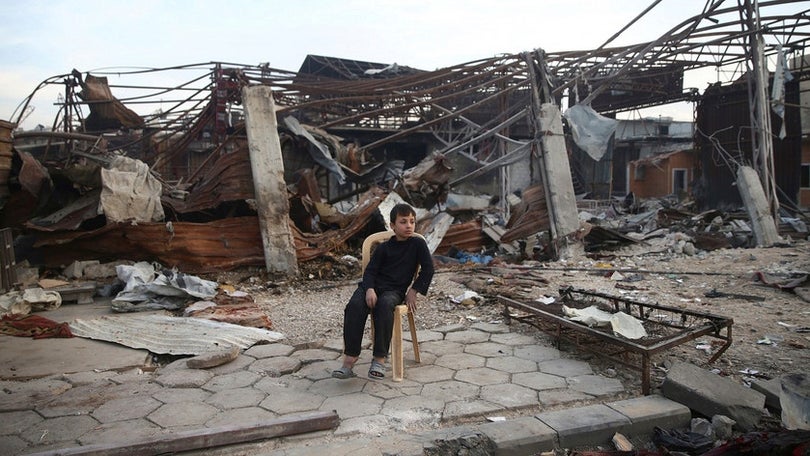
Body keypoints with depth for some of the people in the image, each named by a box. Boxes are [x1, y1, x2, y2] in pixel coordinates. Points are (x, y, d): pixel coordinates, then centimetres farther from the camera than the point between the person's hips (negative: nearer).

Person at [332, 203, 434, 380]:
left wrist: (414, 291, -3)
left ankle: (379, 359, -32)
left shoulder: (418, 244, 6)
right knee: (355, 305, -29)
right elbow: (370, 270, 6)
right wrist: (369, 290, -15)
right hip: (373, 286, 3)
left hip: (395, 290, -2)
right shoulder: (384, 247, 10)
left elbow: (428, 269, 5)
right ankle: (349, 357, -28)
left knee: (384, 305, -38)